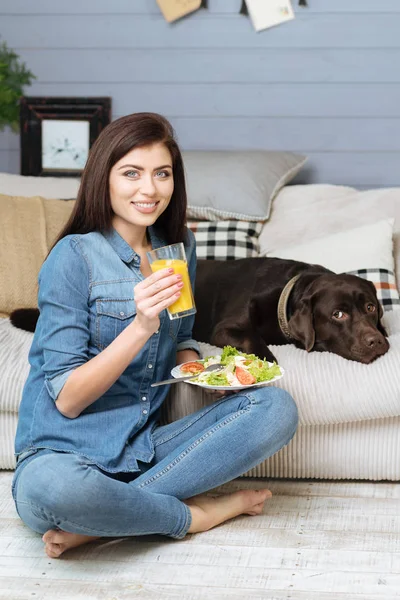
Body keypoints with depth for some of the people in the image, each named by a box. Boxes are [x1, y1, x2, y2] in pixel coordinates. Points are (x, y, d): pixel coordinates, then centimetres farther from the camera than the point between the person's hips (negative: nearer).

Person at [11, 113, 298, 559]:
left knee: (276, 408, -13)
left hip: (144, 448, 6)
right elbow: (66, 400, -14)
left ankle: (98, 524, -18)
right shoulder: (74, 256, -12)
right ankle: (196, 513, -13)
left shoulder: (179, 246, 7)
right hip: (67, 449, -6)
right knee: (50, 488, -41)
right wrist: (141, 326, -26)